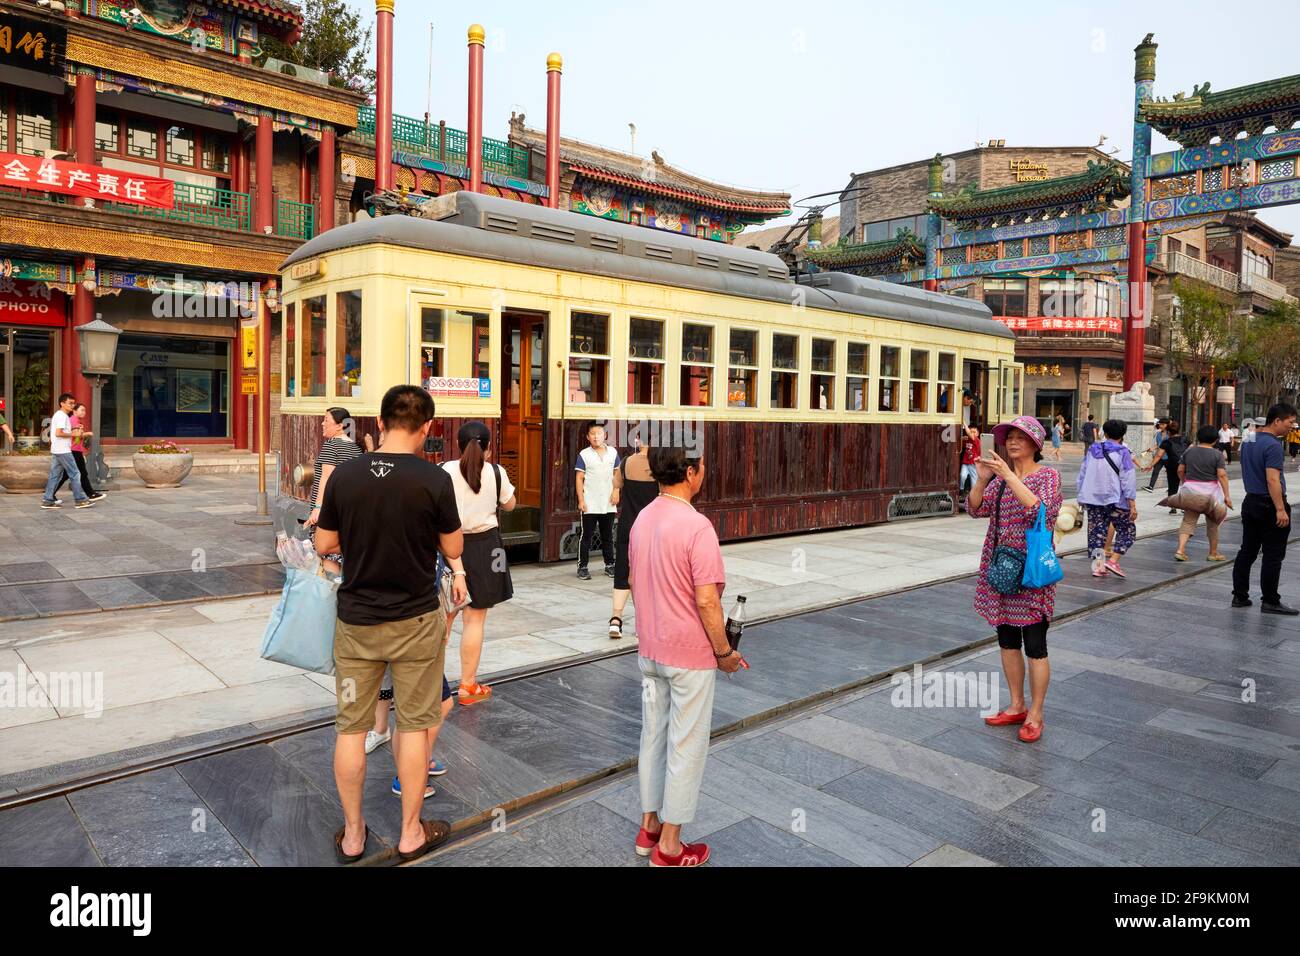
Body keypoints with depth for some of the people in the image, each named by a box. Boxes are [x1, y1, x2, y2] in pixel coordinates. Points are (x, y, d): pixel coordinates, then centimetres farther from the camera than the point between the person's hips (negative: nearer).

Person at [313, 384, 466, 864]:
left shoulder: (343, 474, -7)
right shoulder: (433, 478, -15)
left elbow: (324, 544, 2)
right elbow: (453, 549, -5)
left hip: (356, 621, 2)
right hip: (415, 621, -2)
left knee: (351, 726, 15)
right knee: (413, 724, 12)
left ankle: (352, 834, 29)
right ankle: (411, 833, 25)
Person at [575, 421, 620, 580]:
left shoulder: (612, 452, 4)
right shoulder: (584, 455, -4)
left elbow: (617, 474, 11)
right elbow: (579, 478, -4)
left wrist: (616, 491, -4)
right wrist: (581, 500, -10)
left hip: (608, 504, 3)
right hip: (590, 505, -3)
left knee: (608, 536, 13)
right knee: (587, 537, 2)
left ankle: (610, 565, 22)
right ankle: (582, 567, 9)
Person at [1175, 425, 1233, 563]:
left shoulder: (1189, 451, 3)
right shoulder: (1217, 454, -7)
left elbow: (1180, 470, 7)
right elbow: (1222, 475, -13)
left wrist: (1184, 483, 23)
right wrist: (1227, 495, -11)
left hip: (1190, 489, 2)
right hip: (1210, 491, -2)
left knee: (1188, 521, 3)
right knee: (1212, 523, 14)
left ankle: (1180, 550, -14)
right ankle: (1213, 553, 24)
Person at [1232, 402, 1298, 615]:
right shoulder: (1272, 445, -18)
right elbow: (1273, 480, -24)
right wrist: (1281, 510, -24)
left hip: (1250, 502, 8)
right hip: (1269, 506, -8)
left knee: (1247, 552, 11)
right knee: (1273, 556, 0)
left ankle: (1239, 596, 13)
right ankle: (1270, 601, 4)